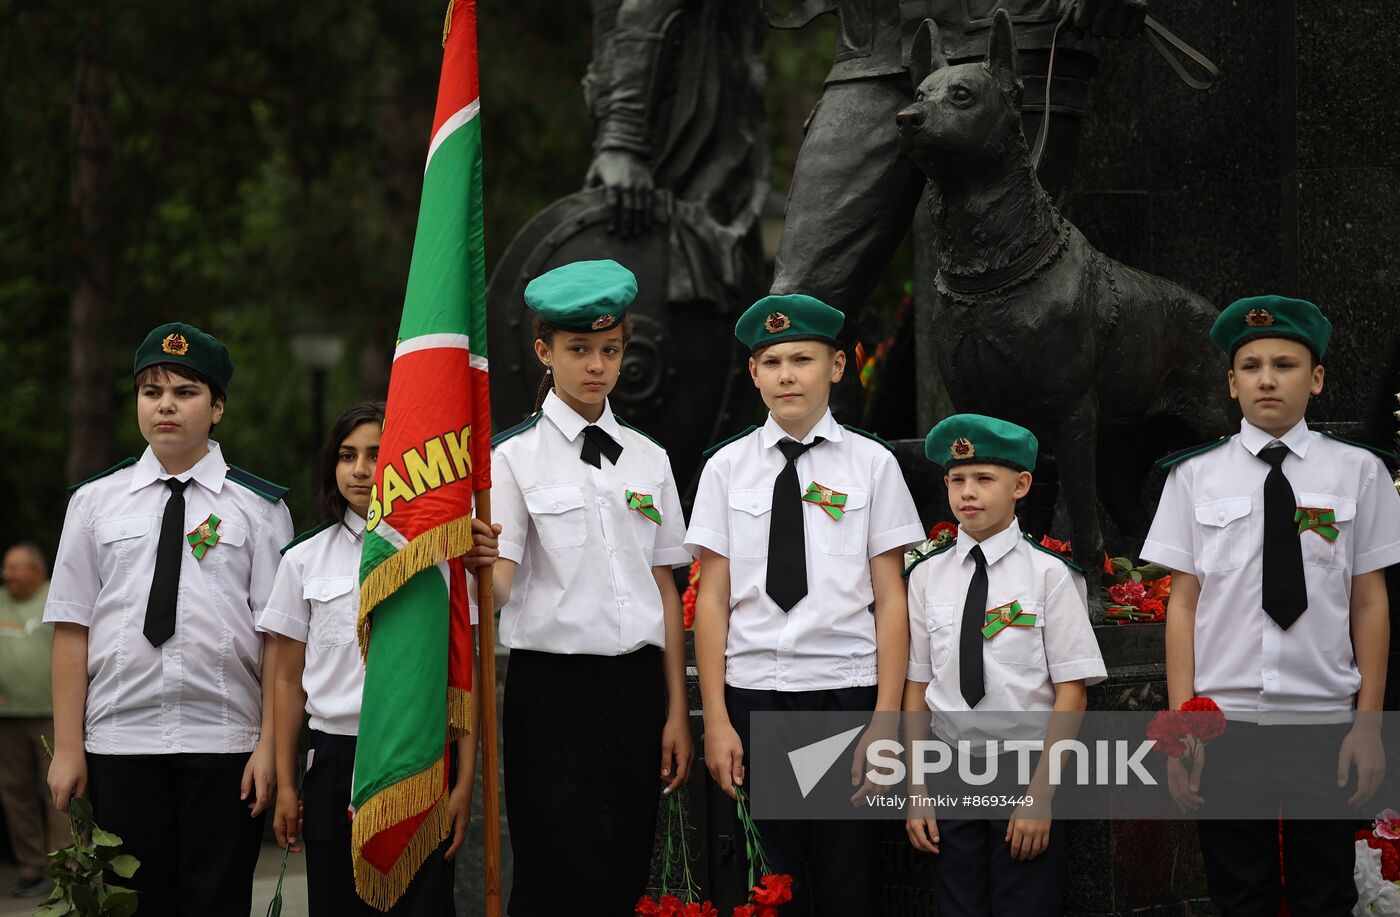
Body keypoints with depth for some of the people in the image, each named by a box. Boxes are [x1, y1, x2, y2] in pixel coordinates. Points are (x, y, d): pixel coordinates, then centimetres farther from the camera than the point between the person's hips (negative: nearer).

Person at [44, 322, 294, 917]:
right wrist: (67, 750, 0)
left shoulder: (258, 507, 5)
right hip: (118, 742, 2)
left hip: (224, 747, -1)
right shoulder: (96, 503, 10)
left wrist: (269, 746, -8)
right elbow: (71, 630, 6)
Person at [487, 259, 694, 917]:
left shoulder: (648, 460, 13)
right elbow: (499, 584, -11)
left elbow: (665, 589, 12)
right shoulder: (515, 456, 0)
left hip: (636, 685, 4)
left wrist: (676, 711, 7)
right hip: (554, 686, -4)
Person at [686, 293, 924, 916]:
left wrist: (886, 719, -5)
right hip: (753, 694, 1)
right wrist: (716, 721, -1)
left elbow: (890, 601, 1)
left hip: (845, 686, -1)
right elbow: (713, 601, 4)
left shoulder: (872, 463, 2)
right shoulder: (727, 467, 5)